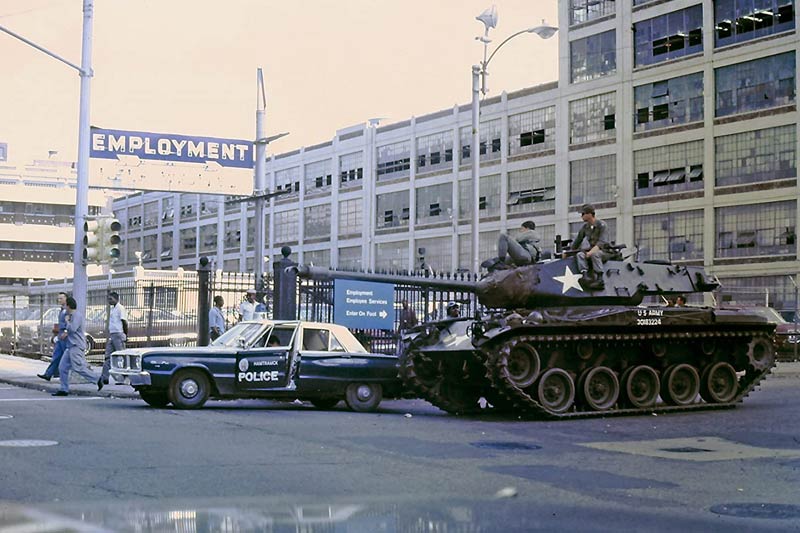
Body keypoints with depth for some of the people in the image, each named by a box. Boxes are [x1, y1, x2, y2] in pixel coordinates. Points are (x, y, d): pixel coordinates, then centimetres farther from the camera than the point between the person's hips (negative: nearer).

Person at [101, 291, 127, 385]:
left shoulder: (120, 308, -11)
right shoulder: (112, 309, 16)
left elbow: (124, 323, -13)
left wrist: (125, 335, -10)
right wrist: (109, 337, 19)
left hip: (118, 335, -9)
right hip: (112, 335, 9)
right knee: (108, 357, 5)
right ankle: (104, 378, 3)